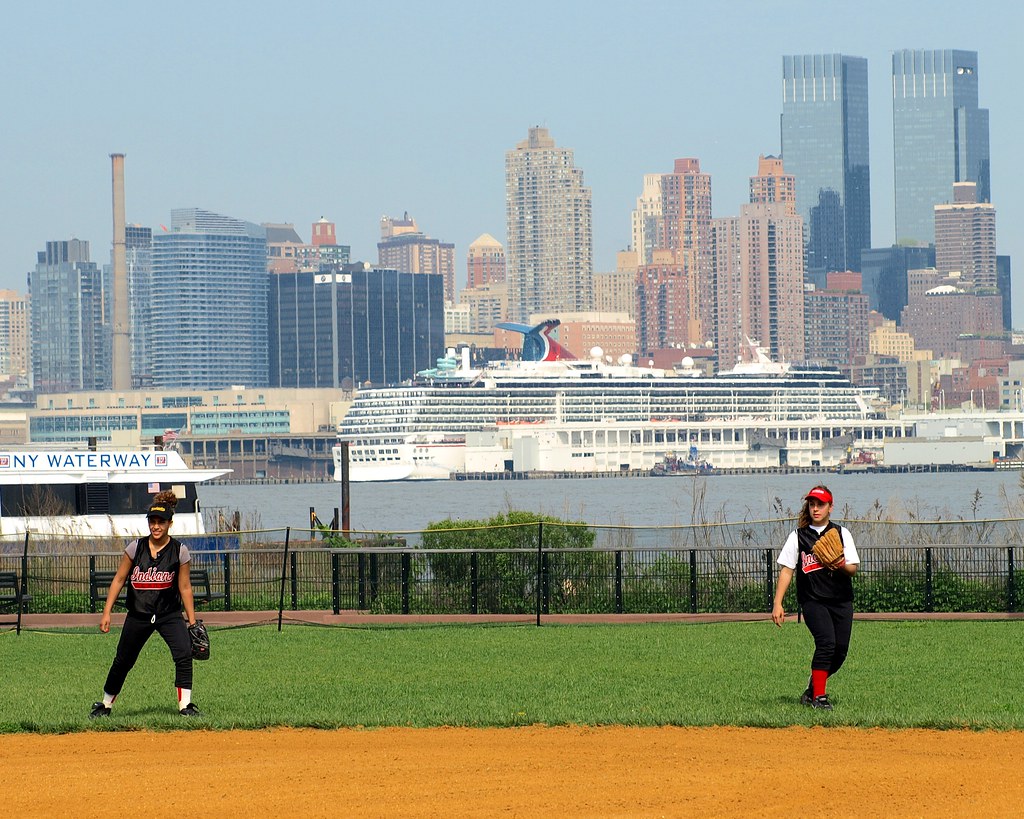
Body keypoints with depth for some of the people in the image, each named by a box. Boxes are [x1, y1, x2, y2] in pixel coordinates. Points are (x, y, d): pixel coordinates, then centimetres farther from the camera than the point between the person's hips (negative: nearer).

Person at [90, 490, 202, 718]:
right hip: (138, 616, 1)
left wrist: (192, 621, -1)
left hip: (169, 615, -1)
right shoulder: (136, 548, -3)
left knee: (184, 654, -21)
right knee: (122, 662, 9)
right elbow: (119, 580, 3)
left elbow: (185, 587, 1)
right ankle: (105, 705, 28)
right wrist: (107, 612, -2)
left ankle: (185, 705, -16)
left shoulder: (179, 551, -5)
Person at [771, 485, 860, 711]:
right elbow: (786, 570, 5)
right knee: (826, 642, -21)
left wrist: (843, 566, -18)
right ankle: (818, 696, -15)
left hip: (842, 601, 3)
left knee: (841, 649, -2)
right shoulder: (798, 536, 7)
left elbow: (854, 569, 7)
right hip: (813, 601, -3)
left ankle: (812, 690, 18)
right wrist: (777, 604, -3)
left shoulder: (842, 533, 12)